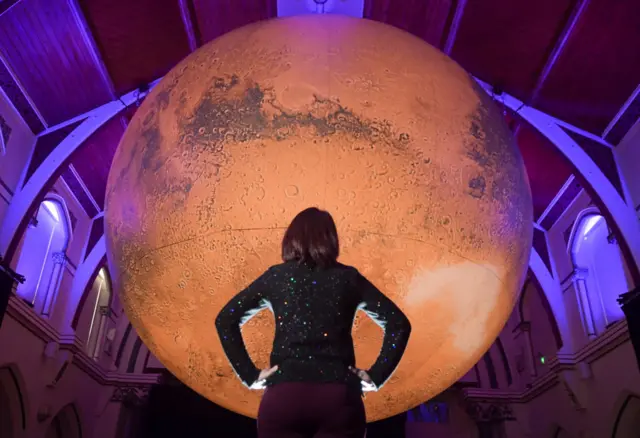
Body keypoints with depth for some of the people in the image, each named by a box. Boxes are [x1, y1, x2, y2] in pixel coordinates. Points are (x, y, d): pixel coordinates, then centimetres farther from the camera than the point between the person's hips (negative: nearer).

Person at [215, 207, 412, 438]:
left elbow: (225, 320, 5)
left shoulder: (276, 276, 9)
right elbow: (398, 325, 5)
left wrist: (250, 375, 5)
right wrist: (375, 376, 5)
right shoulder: (348, 277, 9)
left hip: (284, 396, 0)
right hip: (339, 397, 1)